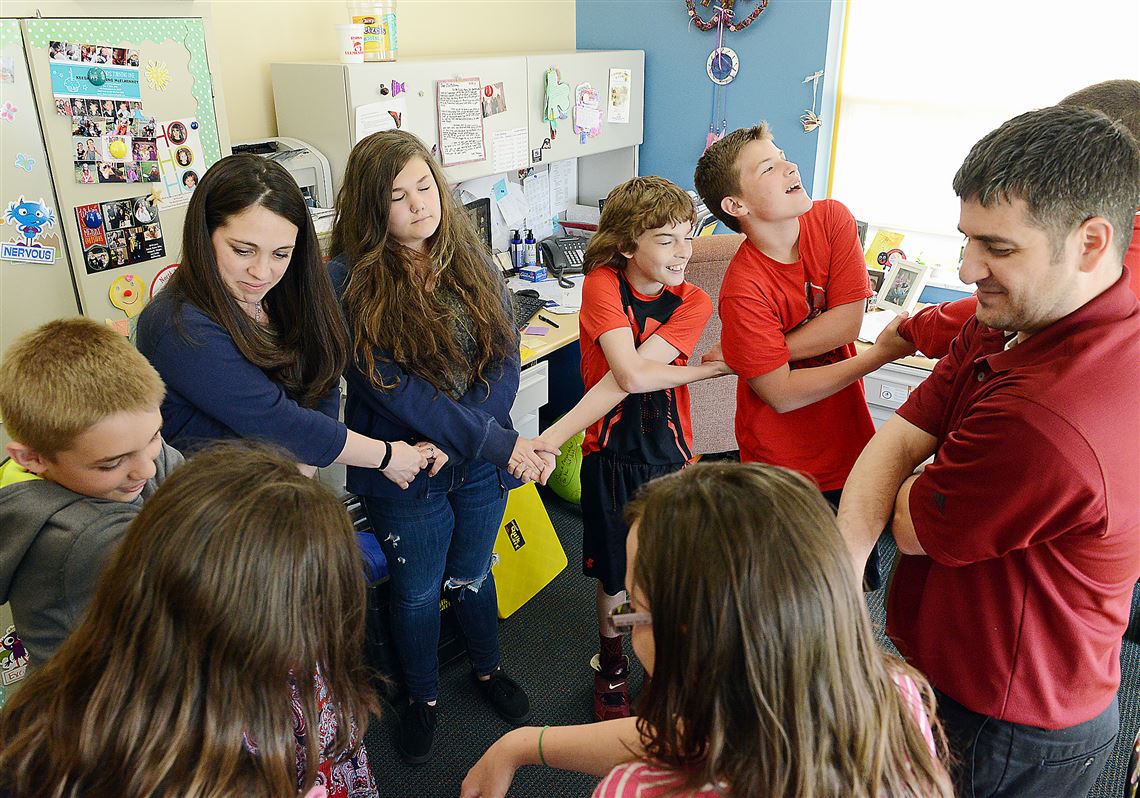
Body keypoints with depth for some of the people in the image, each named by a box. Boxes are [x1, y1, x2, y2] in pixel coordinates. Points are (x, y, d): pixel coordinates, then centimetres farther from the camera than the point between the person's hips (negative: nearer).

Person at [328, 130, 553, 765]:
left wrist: (469, 427, -22)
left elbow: (505, 356, -4)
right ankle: (423, 698, 43)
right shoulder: (348, 282, -16)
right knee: (418, 591, 17)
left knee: (472, 574, 23)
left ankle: (489, 668, 50)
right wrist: (497, 442, -23)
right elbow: (390, 387, -22)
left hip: (482, 469, 3)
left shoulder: (473, 263, -1)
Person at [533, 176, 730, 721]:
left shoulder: (693, 303, -8)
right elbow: (632, 375, -26)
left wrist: (550, 440, -28)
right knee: (614, 574, 14)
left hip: (670, 455, 2)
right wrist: (707, 370, -15)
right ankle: (611, 667, 41)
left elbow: (626, 378, -21)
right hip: (611, 456, -1)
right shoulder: (602, 284, -12)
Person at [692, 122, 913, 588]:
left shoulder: (832, 220, -8)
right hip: (784, 468, -4)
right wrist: (880, 354, -21)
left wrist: (746, 351, -18)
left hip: (846, 442, 5)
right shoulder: (743, 291, -23)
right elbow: (782, 394, -20)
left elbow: (846, 324, -12)